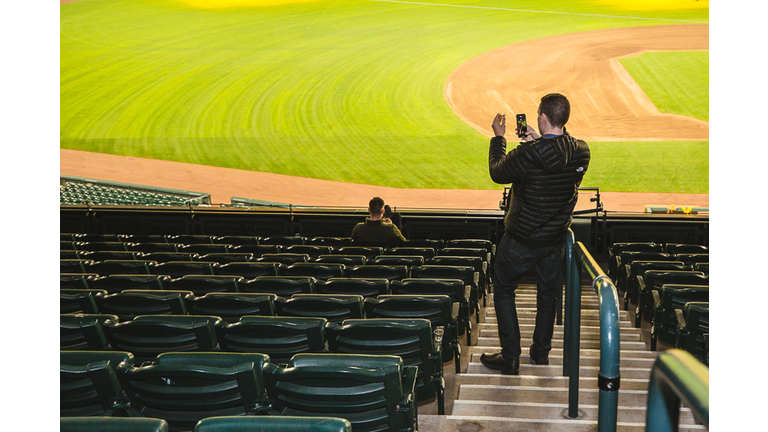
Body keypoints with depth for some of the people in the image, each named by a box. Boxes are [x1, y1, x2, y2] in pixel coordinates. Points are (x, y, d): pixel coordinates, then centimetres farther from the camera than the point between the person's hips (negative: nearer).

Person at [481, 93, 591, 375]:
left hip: (521, 240, -5)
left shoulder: (528, 154, -28)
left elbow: (497, 173, -10)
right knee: (548, 293, 22)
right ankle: (541, 352, 35)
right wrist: (537, 141, 11)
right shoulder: (581, 153, -10)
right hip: (555, 238, 5)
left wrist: (498, 137, 3)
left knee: (503, 290, 13)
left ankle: (510, 357, 12)